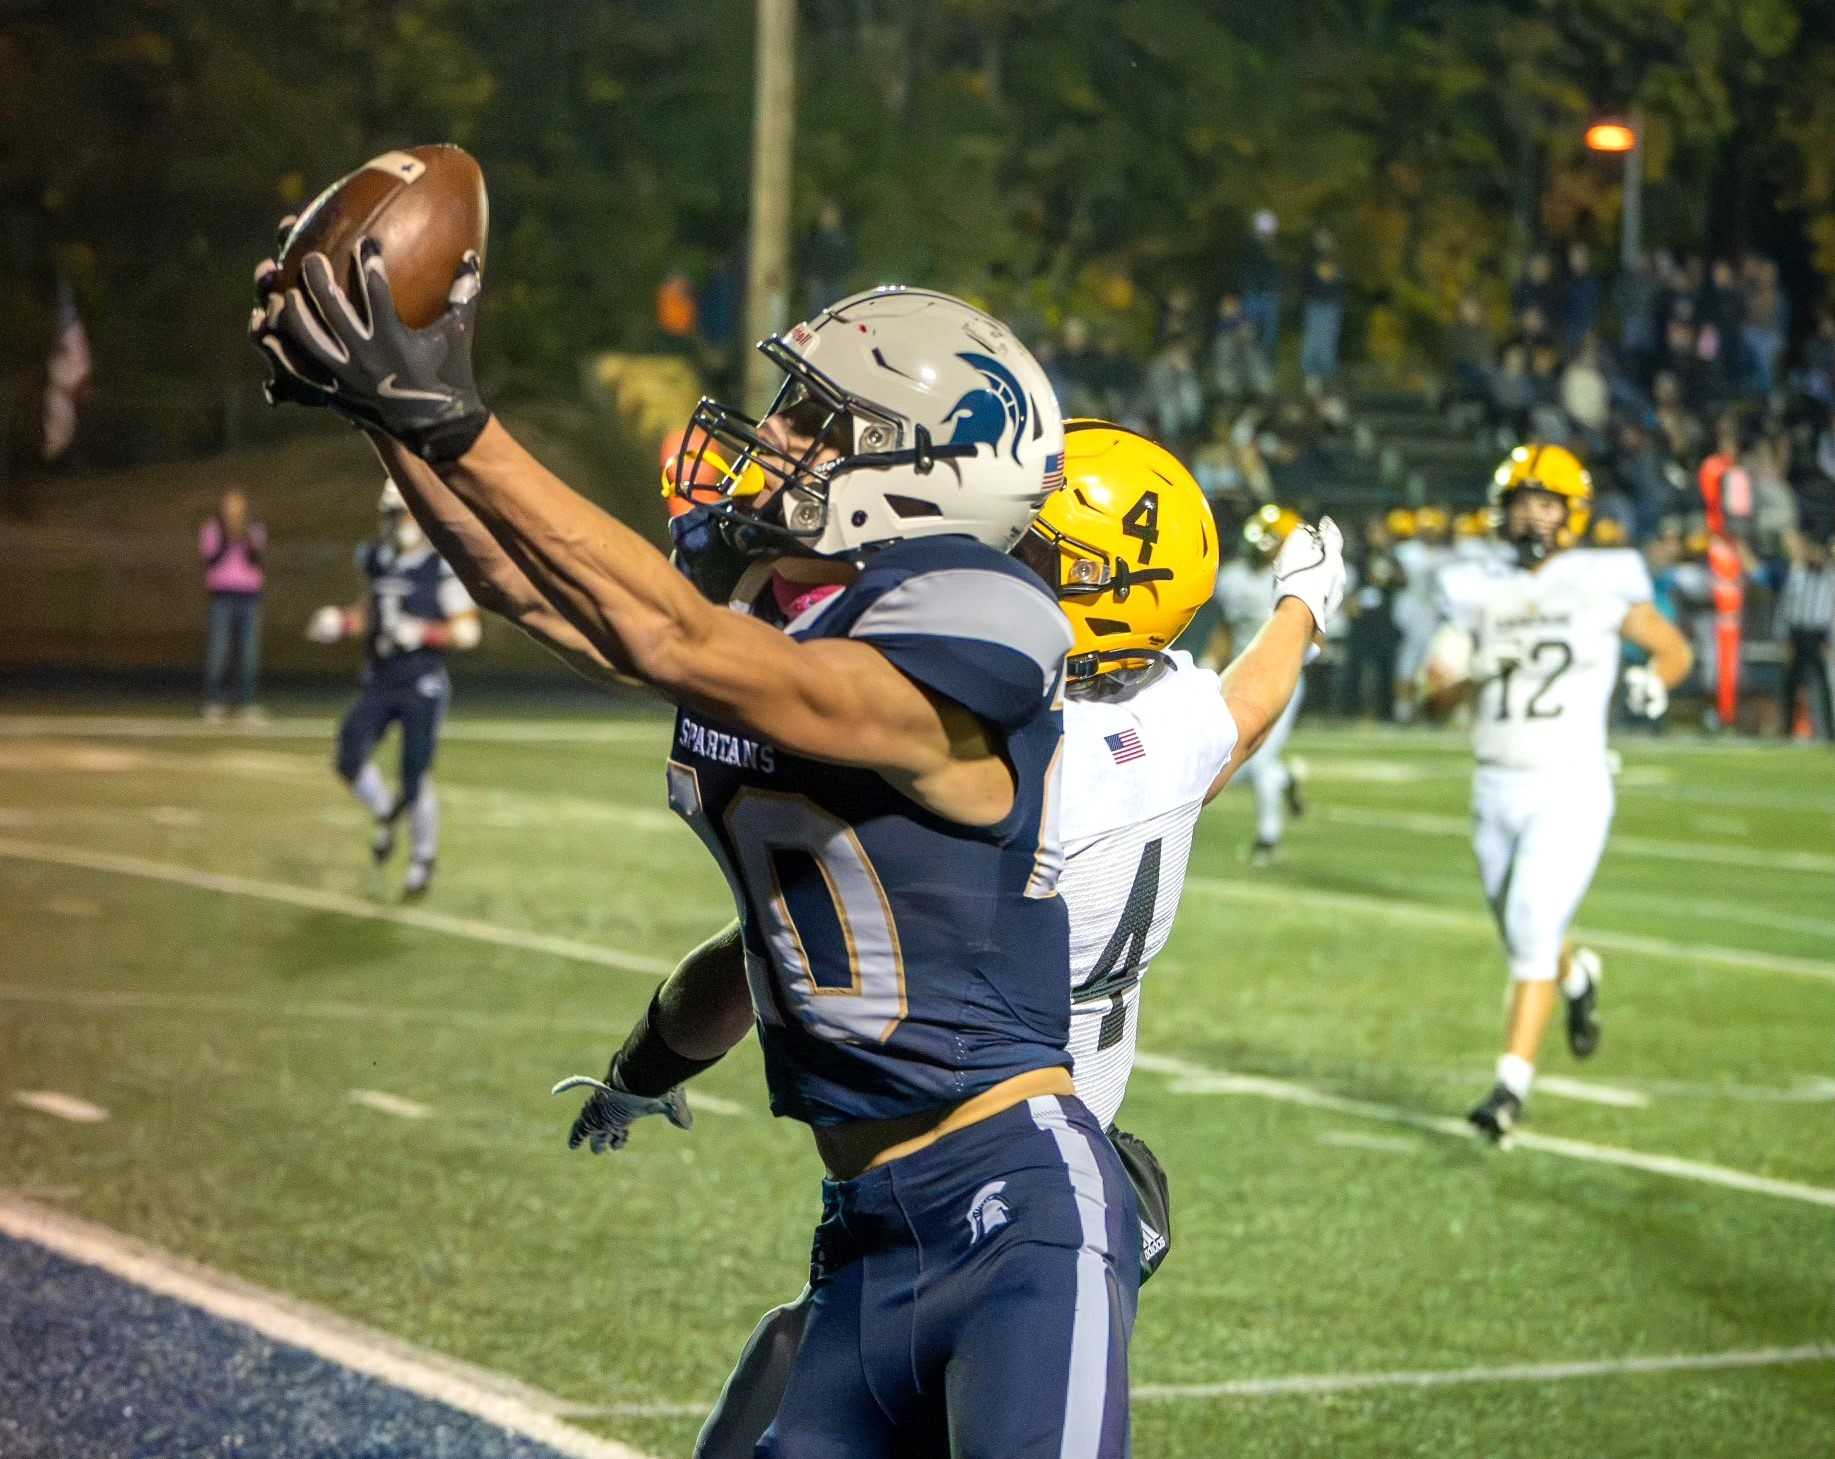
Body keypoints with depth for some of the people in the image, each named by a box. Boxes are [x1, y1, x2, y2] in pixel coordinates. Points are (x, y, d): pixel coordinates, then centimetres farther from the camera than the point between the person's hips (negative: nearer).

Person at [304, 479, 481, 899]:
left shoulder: (443, 569, -12)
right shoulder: (375, 560, 5)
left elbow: (468, 631, -11)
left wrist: (422, 632, -23)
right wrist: (342, 622, 1)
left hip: (423, 687, -5)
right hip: (377, 685, 5)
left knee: (416, 777, -1)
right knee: (350, 761, -9)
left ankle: (423, 860, 19)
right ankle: (384, 814, 21)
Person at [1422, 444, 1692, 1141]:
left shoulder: (1604, 583, -3)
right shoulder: (1475, 589, 6)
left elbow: (1674, 646, 9)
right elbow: (1440, 694, 9)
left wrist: (1655, 679, -12)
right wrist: (1455, 676, -13)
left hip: (1570, 788, -5)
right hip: (1496, 788, 5)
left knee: (1533, 932, -15)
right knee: (1522, 937, 17)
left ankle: (1512, 1084, -11)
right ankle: (1579, 975, 51)